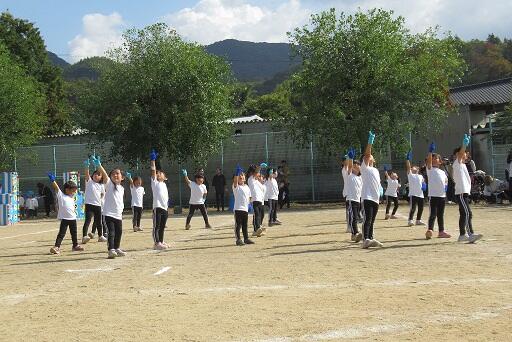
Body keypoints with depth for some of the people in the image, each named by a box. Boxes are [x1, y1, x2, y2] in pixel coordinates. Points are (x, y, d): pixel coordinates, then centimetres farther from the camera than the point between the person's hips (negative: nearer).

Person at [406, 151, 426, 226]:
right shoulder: (410, 175, 6)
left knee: (421, 208, 8)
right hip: (413, 194, -5)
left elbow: (423, 182, 27)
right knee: (413, 208, -11)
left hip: (421, 194, 5)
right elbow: (408, 166, -5)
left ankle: (418, 220, 20)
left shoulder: (420, 176, 20)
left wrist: (424, 185, 4)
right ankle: (410, 221, -7)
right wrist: (408, 158, -13)